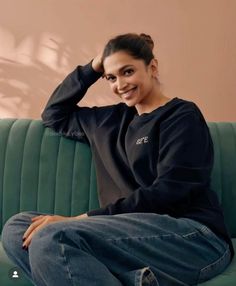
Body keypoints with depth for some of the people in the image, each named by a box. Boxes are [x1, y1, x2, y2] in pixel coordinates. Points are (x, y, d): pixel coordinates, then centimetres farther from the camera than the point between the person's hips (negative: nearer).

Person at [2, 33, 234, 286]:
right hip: (138, 236, 8)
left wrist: (81, 219, -15)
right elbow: (54, 115, 34)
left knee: (52, 238, -28)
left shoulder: (182, 115, 3)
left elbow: (167, 193, -10)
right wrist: (92, 69, 20)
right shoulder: (112, 119, 23)